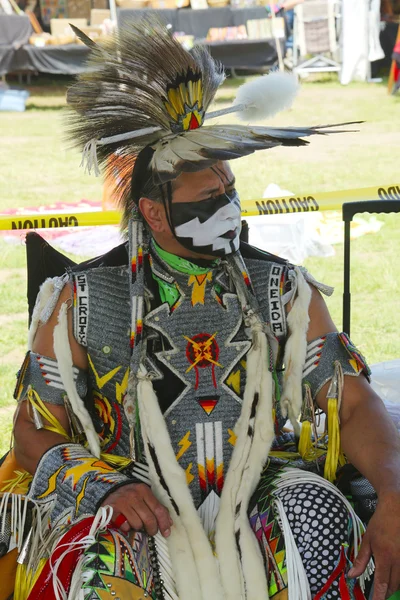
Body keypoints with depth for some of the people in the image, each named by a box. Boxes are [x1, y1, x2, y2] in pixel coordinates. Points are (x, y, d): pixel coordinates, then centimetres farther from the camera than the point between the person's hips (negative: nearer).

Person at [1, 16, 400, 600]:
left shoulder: (283, 291, 8)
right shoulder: (82, 301, 3)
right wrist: (108, 487, -14)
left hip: (262, 501, 2)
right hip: (135, 508, -2)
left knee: (321, 521, -29)